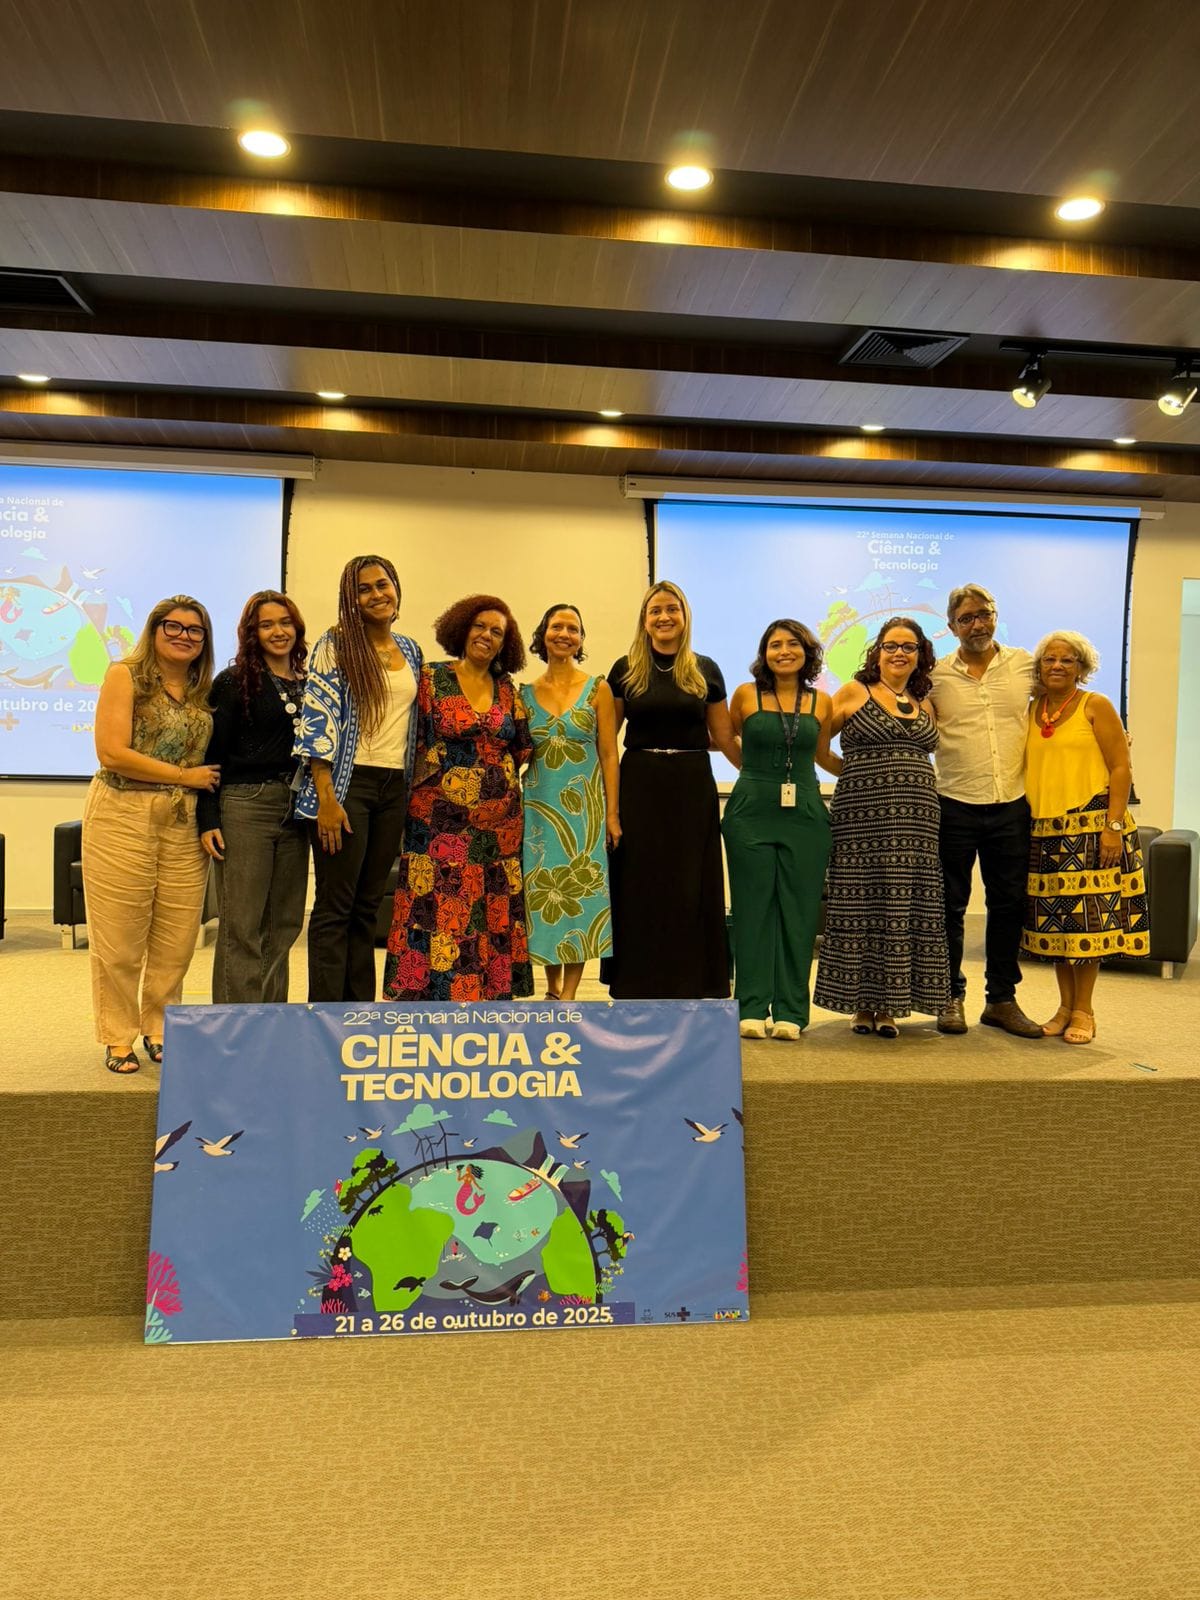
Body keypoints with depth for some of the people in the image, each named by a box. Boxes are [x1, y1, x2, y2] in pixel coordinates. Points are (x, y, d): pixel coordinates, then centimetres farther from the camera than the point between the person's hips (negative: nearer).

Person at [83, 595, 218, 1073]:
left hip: (185, 822, 4)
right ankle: (118, 1038, 15)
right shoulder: (125, 676, 0)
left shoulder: (205, 691, 13)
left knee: (177, 936, 5)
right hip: (123, 817, -4)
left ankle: (160, 1029, 23)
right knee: (120, 936, 1)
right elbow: (112, 751, -10)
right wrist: (184, 775, -9)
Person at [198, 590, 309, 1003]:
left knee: (283, 925, 9)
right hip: (245, 806, -5)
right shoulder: (234, 682, -1)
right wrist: (208, 819, -11)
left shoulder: (308, 684, 13)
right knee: (242, 928, -3)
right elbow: (211, 754, -4)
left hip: (296, 810, 6)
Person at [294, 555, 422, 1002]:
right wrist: (326, 799, -17)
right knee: (335, 907, -2)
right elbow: (317, 721, -10)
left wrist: (419, 773, 14)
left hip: (394, 787, 6)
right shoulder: (335, 645, -4)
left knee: (368, 906, 11)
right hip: (347, 784, -5)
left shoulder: (410, 649, 13)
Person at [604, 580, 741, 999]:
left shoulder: (705, 671, 6)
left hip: (692, 788, 1)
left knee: (691, 888, 3)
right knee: (640, 887, 3)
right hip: (639, 787, 0)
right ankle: (639, 985, 13)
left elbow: (725, 738, 9)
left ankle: (690, 986, 12)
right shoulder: (625, 670, 4)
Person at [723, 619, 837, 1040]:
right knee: (754, 909, 2)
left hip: (805, 815, 2)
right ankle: (752, 1009, 10)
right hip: (751, 814, -1)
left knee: (799, 912, 3)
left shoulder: (821, 701, 7)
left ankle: (790, 1011, 12)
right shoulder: (745, 695, 2)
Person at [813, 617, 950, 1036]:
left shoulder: (924, 705, 16)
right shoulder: (855, 692, 2)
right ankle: (862, 1003, 9)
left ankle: (889, 1005, 13)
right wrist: (855, 770, 3)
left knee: (907, 907, 3)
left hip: (915, 823, 4)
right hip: (863, 818, -4)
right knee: (863, 905, -1)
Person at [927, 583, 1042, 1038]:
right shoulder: (936, 675, 0)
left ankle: (1002, 999, 22)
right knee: (950, 905, 6)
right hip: (955, 806, -2)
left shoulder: (1024, 664, 4)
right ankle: (951, 997, 19)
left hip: (1012, 806, 2)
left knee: (1009, 904, 9)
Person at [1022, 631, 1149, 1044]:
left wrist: (1113, 825, -14)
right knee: (1053, 920, 7)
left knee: (1088, 916, -3)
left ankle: (1083, 1012, 7)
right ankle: (1065, 1007, 18)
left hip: (1090, 826, -4)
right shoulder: (1030, 711, 13)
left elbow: (1121, 768, -5)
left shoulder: (1095, 707, 0)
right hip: (1043, 830, 5)